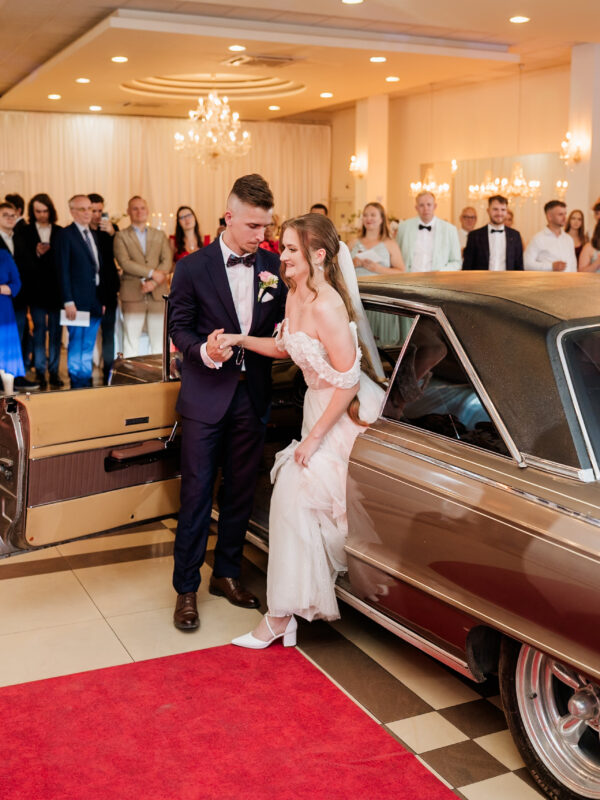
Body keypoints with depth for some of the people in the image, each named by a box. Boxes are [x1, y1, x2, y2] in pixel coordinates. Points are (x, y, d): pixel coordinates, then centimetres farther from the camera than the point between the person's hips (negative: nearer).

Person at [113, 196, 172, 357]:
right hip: (132, 295, -2)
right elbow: (124, 262, -7)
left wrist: (153, 282, -12)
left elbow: (167, 262, 4)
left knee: (159, 340, 2)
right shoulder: (121, 236, 7)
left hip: (157, 294, 3)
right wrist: (152, 273, -13)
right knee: (131, 339, -3)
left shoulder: (160, 235, 16)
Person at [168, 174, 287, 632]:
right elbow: (179, 328, -2)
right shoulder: (193, 268, -5)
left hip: (253, 396, 4)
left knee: (241, 491, 13)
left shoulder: (273, 267, 3)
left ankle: (227, 573, 30)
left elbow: (279, 322, 11)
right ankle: (186, 589, 14)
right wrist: (204, 351, -21)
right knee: (196, 494, 1)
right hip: (206, 396, -3)